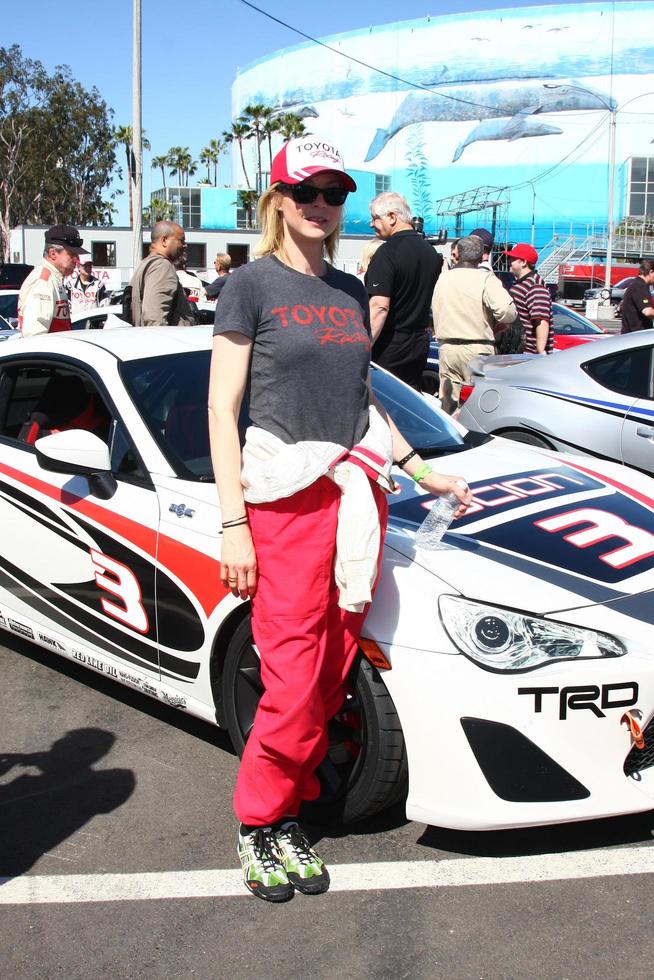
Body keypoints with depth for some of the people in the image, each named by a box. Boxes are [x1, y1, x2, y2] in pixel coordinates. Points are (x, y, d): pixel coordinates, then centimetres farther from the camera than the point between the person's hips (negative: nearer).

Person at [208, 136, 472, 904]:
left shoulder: (351, 292, 16)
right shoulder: (250, 285, -1)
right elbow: (222, 409, -5)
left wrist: (424, 474, 20)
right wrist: (233, 523, -11)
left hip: (356, 494, 6)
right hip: (286, 499, -5)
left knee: (331, 674, 5)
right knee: (294, 684, -6)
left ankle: (283, 817, 20)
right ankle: (257, 825, 13)